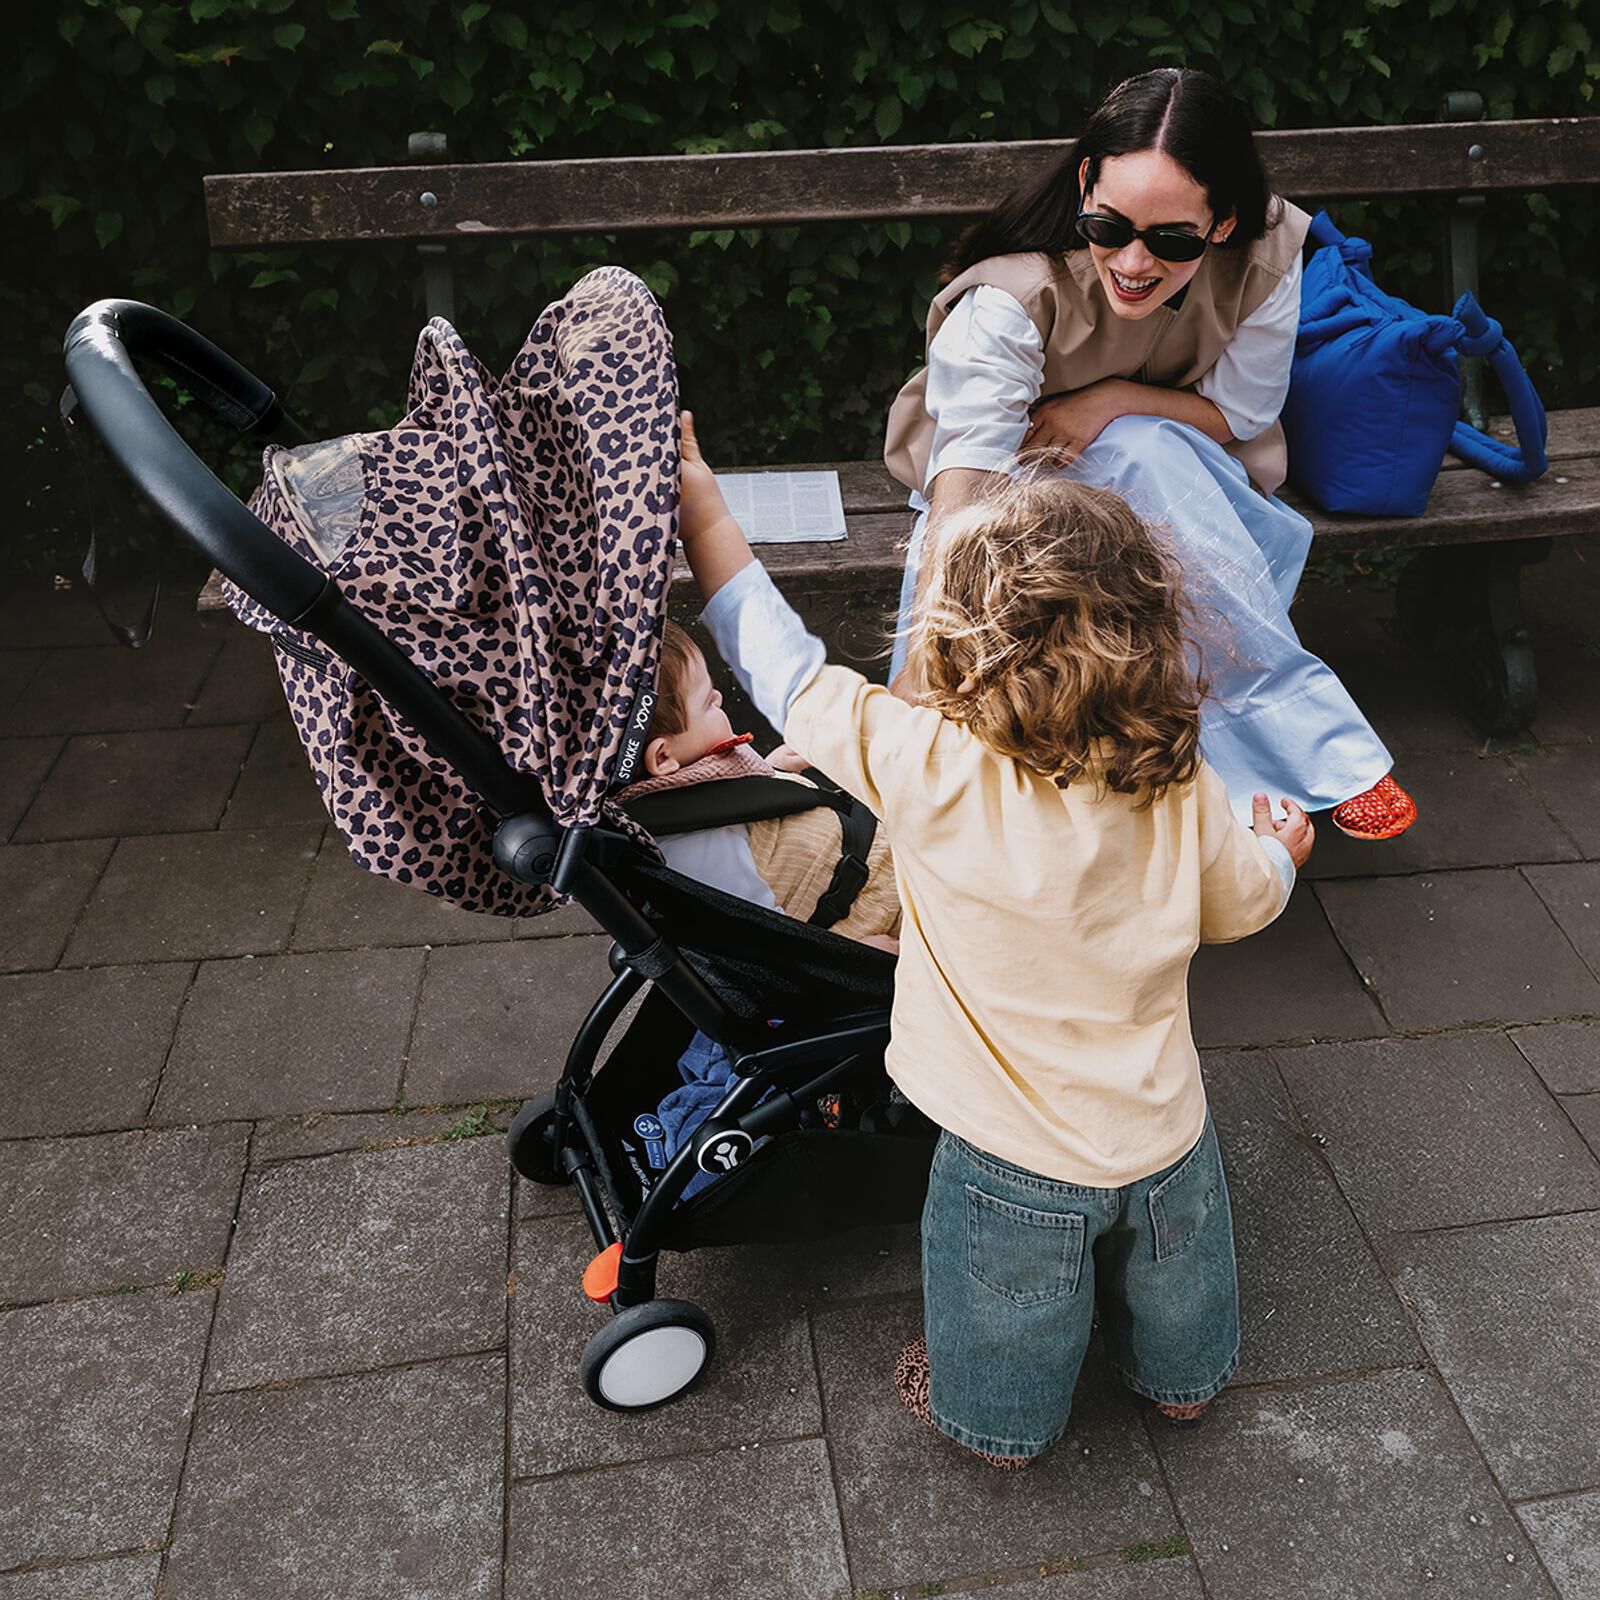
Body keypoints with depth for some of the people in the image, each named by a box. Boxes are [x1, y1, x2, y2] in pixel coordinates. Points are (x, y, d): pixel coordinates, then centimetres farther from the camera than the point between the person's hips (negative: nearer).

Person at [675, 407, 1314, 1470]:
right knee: (1171, 1284, 34)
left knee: (1005, 1329, 26)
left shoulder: (928, 766, -30)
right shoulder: (1185, 788, -16)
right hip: (1167, 1138, 4)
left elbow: (786, 669, -18)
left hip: (1018, 1165, -4)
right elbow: (1241, 902, 3)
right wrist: (1279, 849, 27)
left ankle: (1002, 1420, 52)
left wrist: (705, 511, -8)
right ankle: (1183, 1375, 61)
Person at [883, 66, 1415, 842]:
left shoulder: (1264, 261, -21)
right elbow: (958, 500, -42)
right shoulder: (1012, 299, -32)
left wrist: (1113, 399, -24)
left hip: (1186, 472, 2)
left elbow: (1242, 411, -8)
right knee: (1145, 454, -34)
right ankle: (1320, 748, -23)